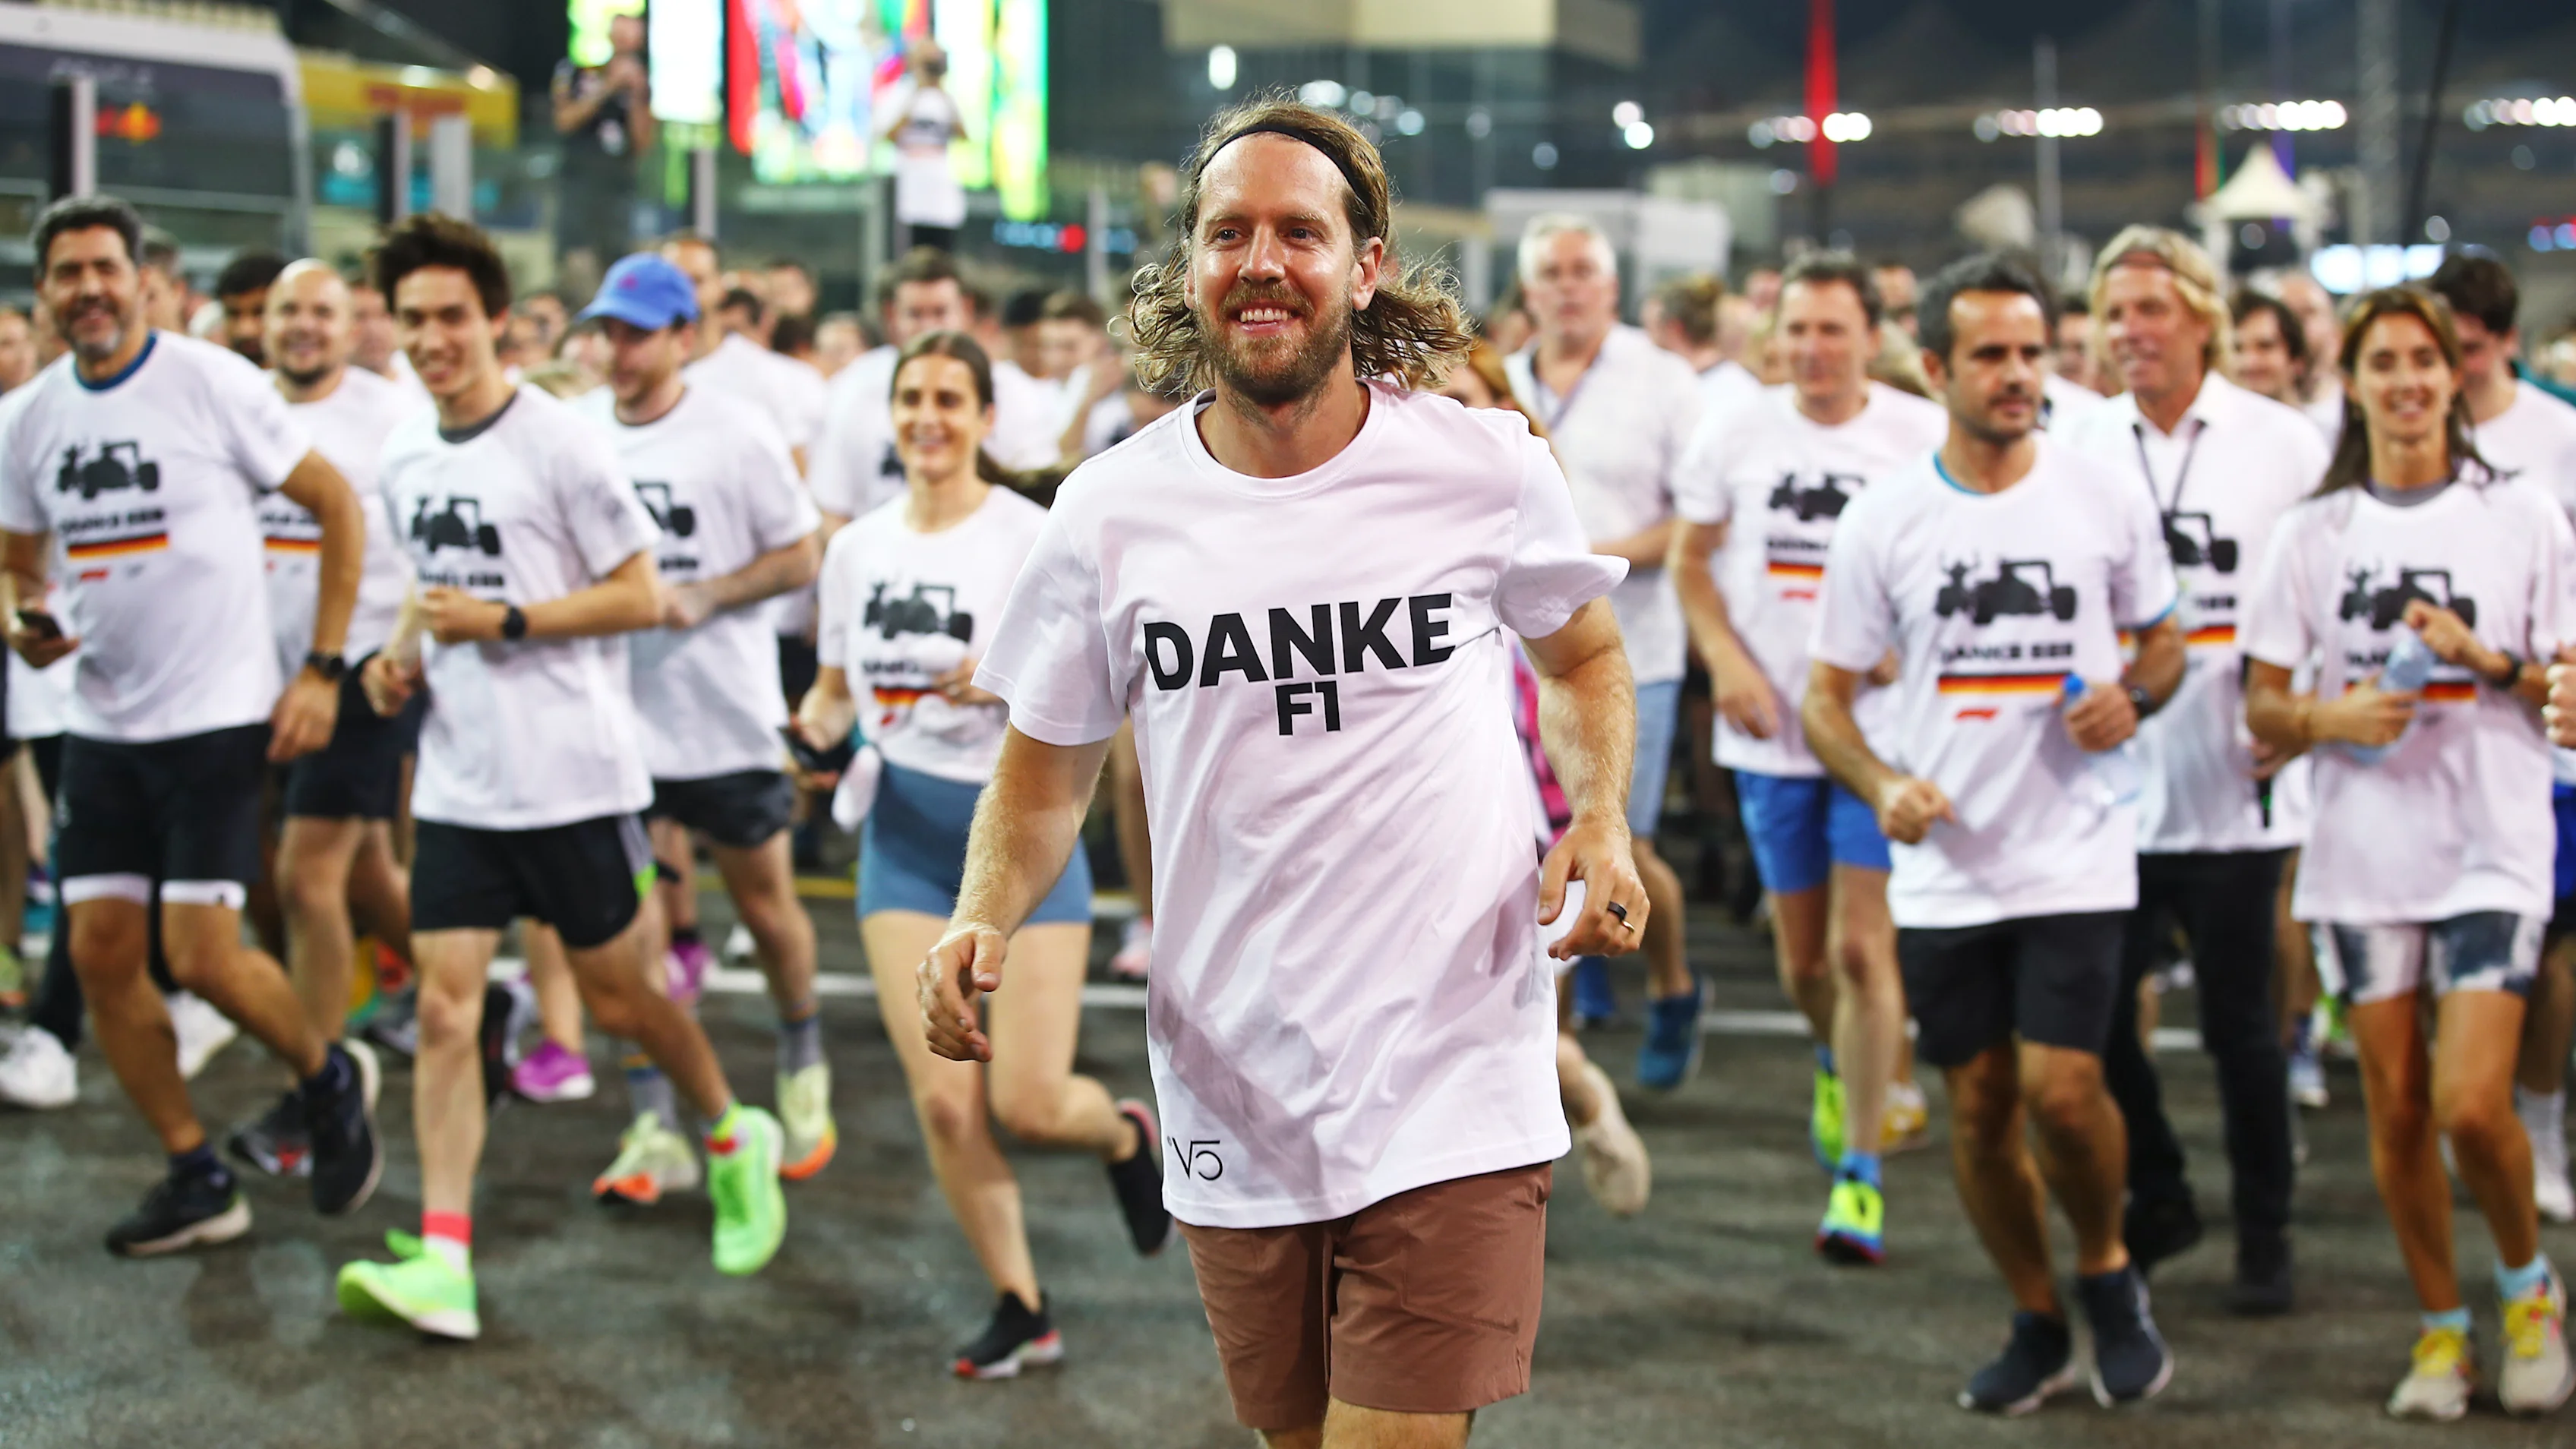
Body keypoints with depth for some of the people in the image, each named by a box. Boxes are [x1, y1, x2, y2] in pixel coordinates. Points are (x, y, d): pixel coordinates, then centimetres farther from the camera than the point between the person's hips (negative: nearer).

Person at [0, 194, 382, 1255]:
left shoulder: (213, 384, -10)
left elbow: (337, 505, -5)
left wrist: (322, 670, -9)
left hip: (217, 717, -6)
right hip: (103, 722, 6)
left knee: (202, 954, -12)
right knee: (100, 951, 3)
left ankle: (329, 1078, 18)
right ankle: (197, 1181, 16)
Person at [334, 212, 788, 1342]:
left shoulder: (559, 443, -11)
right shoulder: (404, 457, 10)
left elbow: (639, 597, -9)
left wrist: (503, 623, -17)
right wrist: (403, 653, 5)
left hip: (575, 775, -5)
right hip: (457, 780, 5)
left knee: (619, 998, 6)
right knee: (445, 1006, -5)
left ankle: (734, 1140, 34)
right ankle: (442, 1258, -9)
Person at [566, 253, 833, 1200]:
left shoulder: (737, 433, -8)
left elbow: (799, 555, -4)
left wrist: (703, 597, -16)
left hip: (729, 713, -2)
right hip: (617, 713, 2)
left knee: (765, 902, 11)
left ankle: (803, 1067, 36)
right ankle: (656, 1130, 4)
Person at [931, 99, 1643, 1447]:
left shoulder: (1484, 466, -4)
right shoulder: (1108, 511, -1)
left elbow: (1581, 654, 15)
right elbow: (1045, 769, 9)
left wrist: (1602, 816, -4)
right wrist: (982, 919, -11)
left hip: (1449, 1080, -2)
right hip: (1230, 1097, 2)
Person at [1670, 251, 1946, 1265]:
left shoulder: (1923, 438, -4)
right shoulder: (1735, 436, 2)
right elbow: (1691, 557, 11)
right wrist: (1726, 660, -4)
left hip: (1881, 728, -3)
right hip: (1771, 728, 3)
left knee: (1862, 948, -9)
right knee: (1801, 955, 12)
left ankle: (1859, 1178, -3)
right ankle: (1836, 1063, 46)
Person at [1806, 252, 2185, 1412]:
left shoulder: (2106, 502, 1)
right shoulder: (1882, 522, 0)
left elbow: (2163, 641, 13)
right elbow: (1826, 698, 4)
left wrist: (2134, 696, -10)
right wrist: (1884, 784, -15)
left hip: (2076, 855, -1)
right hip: (1944, 870, 2)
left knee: (2062, 1089, -12)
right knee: (1978, 1108, 7)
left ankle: (2108, 1273, 17)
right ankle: (2037, 1323, 26)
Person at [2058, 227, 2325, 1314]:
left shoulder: (2281, 442, -1)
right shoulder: (2079, 450, 7)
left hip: (2233, 785, -3)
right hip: (2110, 783, 3)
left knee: (2239, 1020, 3)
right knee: (2090, 1012, 3)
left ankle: (2265, 1235, 18)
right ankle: (2157, 1201, 25)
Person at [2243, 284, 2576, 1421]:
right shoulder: (2314, 532, 6)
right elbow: (2263, 707, 7)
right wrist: (2330, 716, -13)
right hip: (2363, 852, 2)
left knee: (2472, 1105, -12)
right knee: (2396, 1108, 5)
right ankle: (2441, 1327, 22)